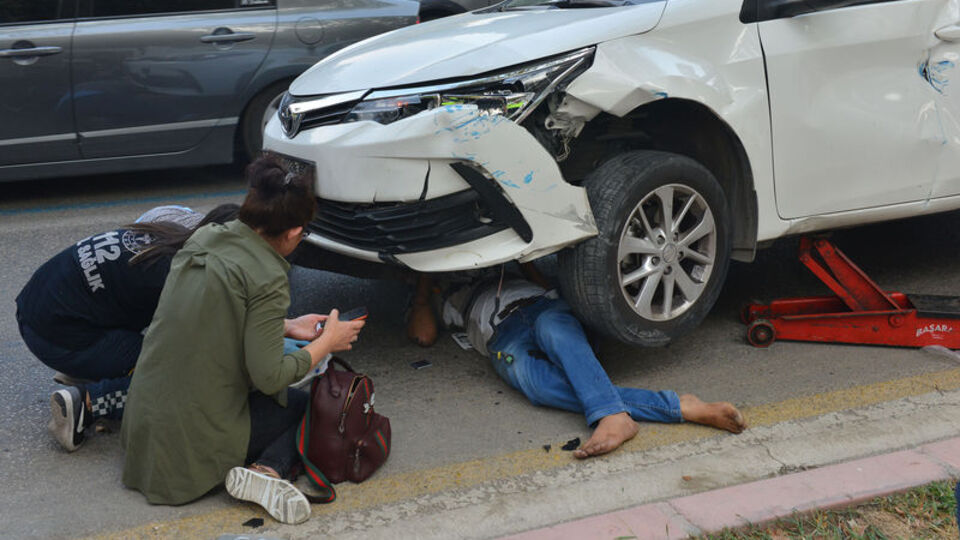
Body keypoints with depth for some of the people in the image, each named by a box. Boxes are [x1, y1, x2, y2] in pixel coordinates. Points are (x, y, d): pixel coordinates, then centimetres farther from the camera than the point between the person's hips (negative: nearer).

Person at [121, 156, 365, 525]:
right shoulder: (268, 278, -20)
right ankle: (268, 470, -13)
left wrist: (288, 327, 17)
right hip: (197, 434, -8)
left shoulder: (204, 238, 3)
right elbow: (269, 378, -19)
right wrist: (326, 343, -4)